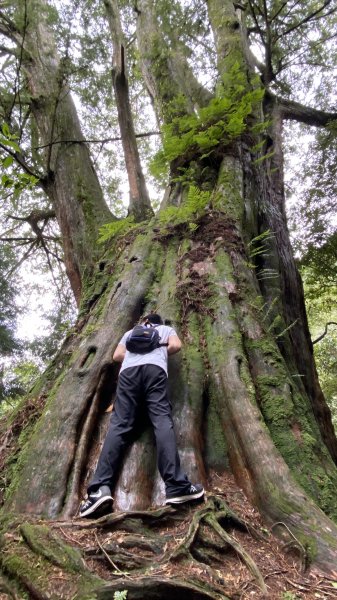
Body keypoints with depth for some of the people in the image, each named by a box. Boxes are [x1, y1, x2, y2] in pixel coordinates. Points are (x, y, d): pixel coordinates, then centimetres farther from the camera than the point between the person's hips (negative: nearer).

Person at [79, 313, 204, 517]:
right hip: (155, 369, -1)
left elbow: (117, 356, 26)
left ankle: (100, 488, -24)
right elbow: (176, 346, 13)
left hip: (128, 370, 2)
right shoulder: (166, 329, 32)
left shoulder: (131, 332, 37)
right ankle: (176, 486, -28)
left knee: (119, 425, -10)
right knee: (162, 421, -14)